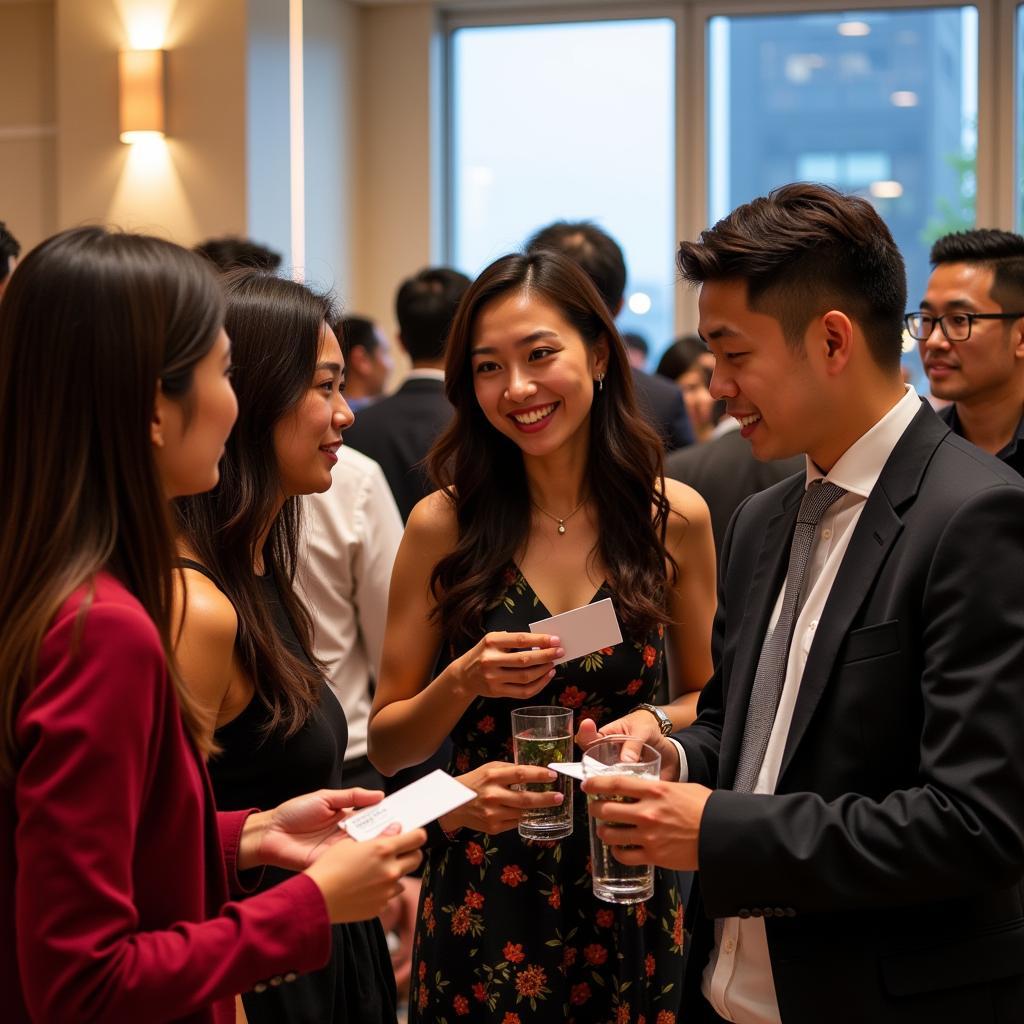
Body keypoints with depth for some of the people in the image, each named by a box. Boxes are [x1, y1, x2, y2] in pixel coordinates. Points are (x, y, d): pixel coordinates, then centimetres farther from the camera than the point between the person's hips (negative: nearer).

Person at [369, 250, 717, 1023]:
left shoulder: (675, 519, -3)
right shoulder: (445, 525, -6)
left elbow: (710, 701, 9)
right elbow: (388, 746, -1)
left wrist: (656, 722, -11)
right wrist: (464, 682, -19)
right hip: (483, 896, -1)